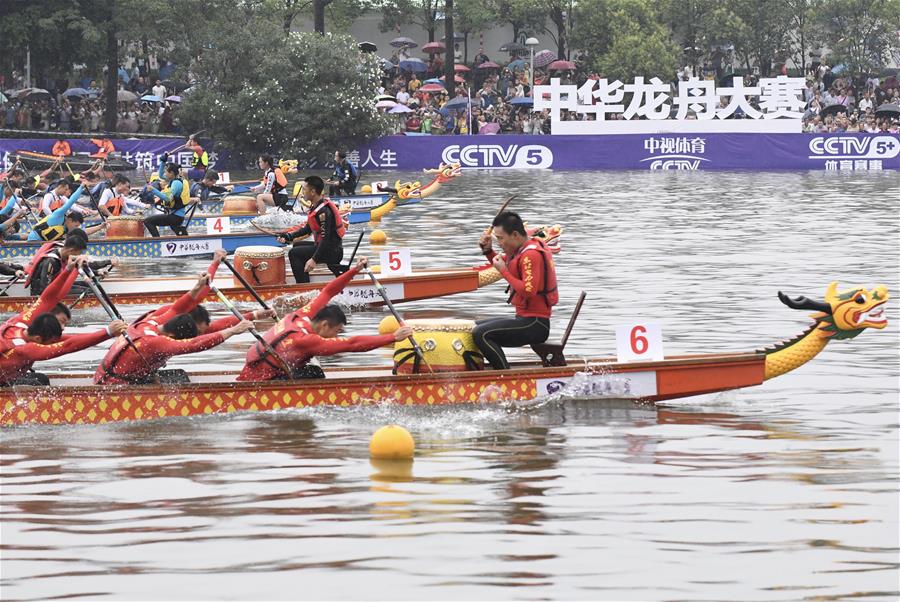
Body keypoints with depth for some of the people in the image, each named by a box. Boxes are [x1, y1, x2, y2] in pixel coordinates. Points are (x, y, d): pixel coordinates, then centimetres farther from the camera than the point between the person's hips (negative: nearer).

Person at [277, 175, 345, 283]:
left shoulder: (323, 211, -23)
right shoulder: (315, 206, 7)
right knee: (297, 246, 27)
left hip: (332, 251, -10)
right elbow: (308, 228, 18)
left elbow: (326, 238, -27)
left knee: (294, 254, -14)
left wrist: (314, 259, -30)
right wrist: (289, 236, 8)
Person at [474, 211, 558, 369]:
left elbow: (528, 291, -29)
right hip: (526, 319, 11)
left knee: (480, 334, -24)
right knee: (475, 327, 18)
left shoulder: (531, 255, -19)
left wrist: (504, 271, -19)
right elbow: (503, 263, 30)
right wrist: (487, 250, 11)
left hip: (534, 325, -11)